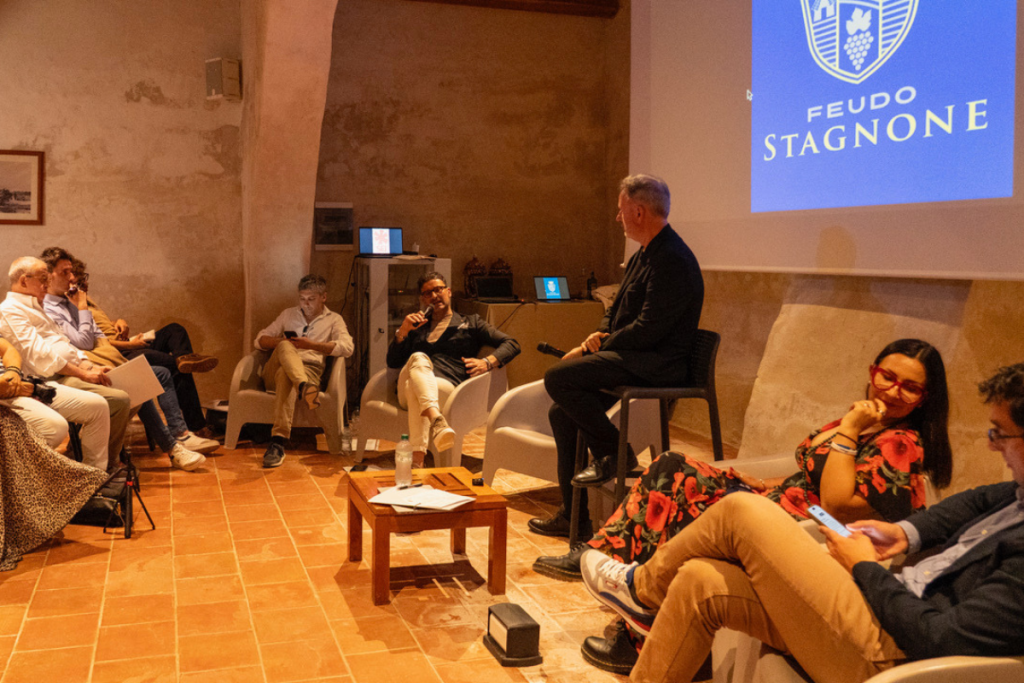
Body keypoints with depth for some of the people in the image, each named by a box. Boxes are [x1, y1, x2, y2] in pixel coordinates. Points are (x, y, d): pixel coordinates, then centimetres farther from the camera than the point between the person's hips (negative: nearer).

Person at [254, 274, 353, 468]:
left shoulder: (333, 320, 20)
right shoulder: (288, 314, 29)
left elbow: (347, 348, -1)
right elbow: (260, 340, 23)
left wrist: (312, 345, -9)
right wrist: (280, 341, -1)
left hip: (309, 369, -2)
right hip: (274, 370, 2)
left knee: (285, 375, -40)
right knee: (285, 346, -34)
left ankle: (278, 443, -54)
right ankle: (304, 387, -66)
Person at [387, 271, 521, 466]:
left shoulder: (470, 323, 25)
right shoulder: (417, 326, 35)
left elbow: (511, 344, 12)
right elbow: (393, 362, 24)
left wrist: (487, 363, -8)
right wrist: (402, 331, 7)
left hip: (448, 387, -2)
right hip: (407, 391, 2)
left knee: (415, 388, -37)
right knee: (419, 358, -33)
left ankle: (417, 457, -54)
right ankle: (437, 421, -60)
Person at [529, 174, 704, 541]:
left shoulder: (672, 260, -17)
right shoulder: (644, 255, 16)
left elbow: (649, 329, -22)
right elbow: (617, 311, 21)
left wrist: (604, 344, -9)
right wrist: (595, 339, 4)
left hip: (656, 364, -10)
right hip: (631, 357, 10)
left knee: (558, 377, -23)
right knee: (562, 413, 8)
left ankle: (614, 452, -7)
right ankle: (574, 516, 15)